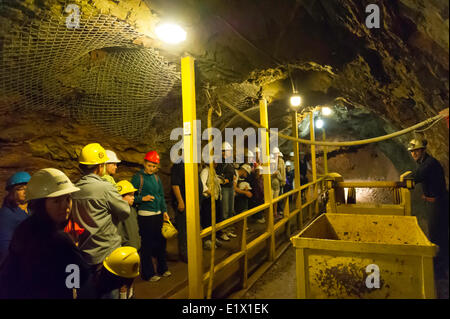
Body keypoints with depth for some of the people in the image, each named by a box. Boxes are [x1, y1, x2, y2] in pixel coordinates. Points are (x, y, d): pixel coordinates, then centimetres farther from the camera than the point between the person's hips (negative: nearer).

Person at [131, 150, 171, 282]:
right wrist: (142, 199, -22)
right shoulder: (138, 177, -7)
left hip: (158, 214, 7)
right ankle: (148, 273, 16)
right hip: (145, 215, -6)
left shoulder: (156, 178, 11)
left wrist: (164, 211, 10)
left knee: (161, 241, 14)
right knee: (147, 244, 1)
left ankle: (162, 268, 31)